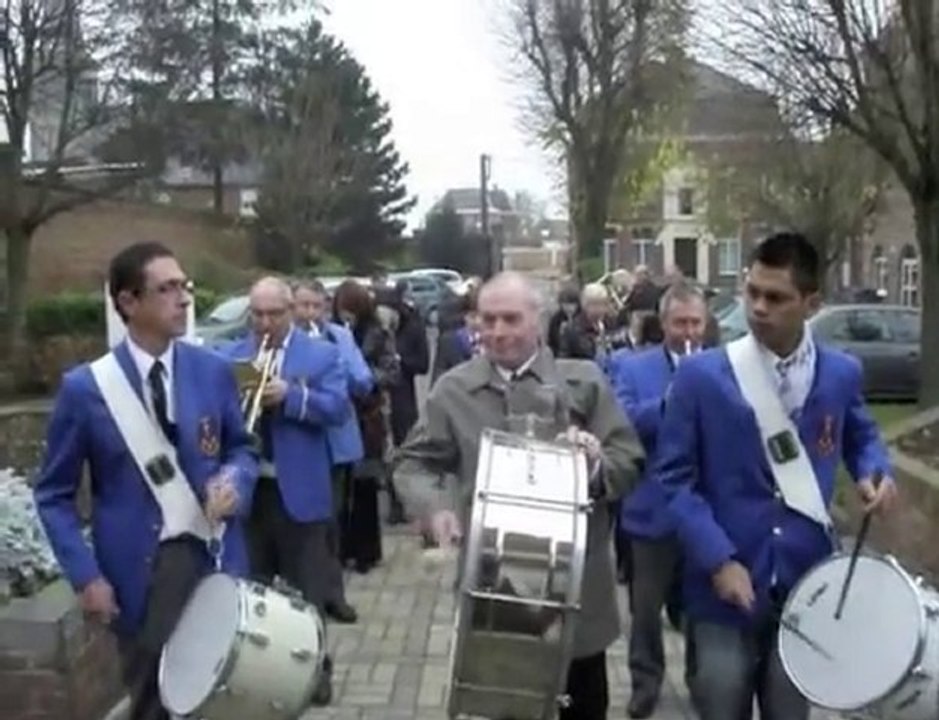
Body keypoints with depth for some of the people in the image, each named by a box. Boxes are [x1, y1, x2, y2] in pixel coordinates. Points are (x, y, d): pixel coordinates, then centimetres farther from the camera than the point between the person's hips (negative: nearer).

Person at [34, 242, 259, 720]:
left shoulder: (212, 371, -1)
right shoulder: (85, 388, -9)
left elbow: (241, 449, 11)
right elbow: (53, 495, -2)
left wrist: (234, 482, -12)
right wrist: (85, 576, -11)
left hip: (215, 557, 3)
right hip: (139, 572, -2)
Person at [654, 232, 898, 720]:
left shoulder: (841, 374, 0)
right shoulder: (701, 375, -9)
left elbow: (860, 438, 19)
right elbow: (674, 476, -7)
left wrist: (874, 473, -5)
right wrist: (717, 559, -17)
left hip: (806, 584, 3)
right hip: (725, 582, -2)